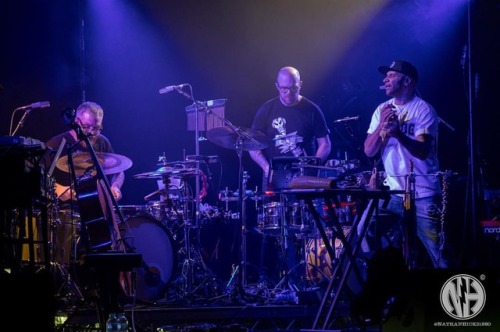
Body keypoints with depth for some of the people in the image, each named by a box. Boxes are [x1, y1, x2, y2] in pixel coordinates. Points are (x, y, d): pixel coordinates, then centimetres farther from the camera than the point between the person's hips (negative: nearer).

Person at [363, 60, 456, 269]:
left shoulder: (423, 110, -9)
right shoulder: (382, 110, 7)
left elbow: (423, 151, -21)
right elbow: (369, 152, 0)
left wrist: (398, 133, -38)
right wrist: (382, 125, -18)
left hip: (423, 195, -5)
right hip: (393, 193, 6)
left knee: (439, 252, -7)